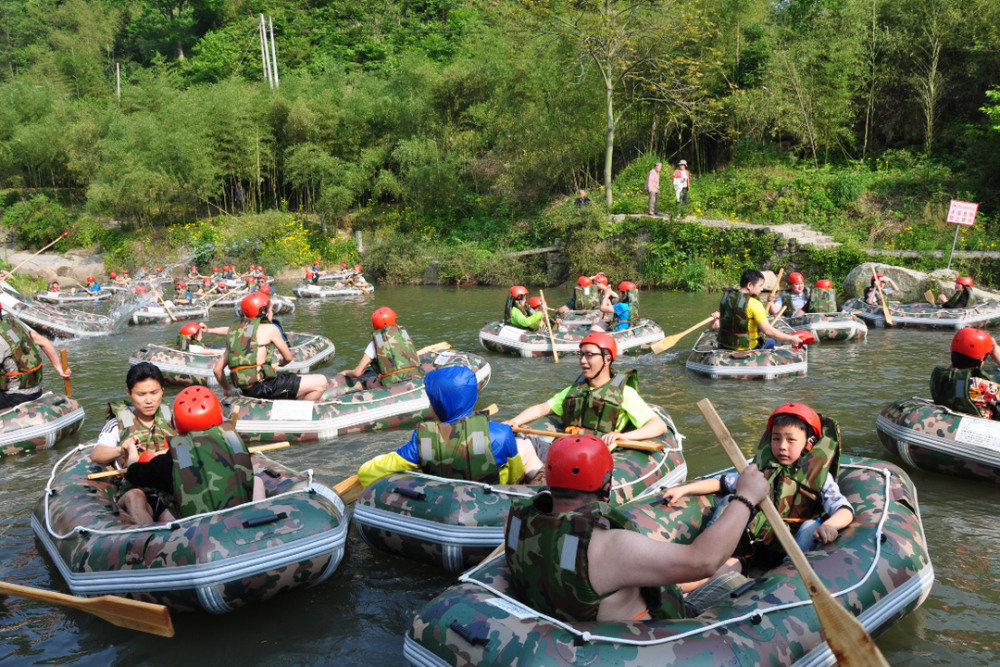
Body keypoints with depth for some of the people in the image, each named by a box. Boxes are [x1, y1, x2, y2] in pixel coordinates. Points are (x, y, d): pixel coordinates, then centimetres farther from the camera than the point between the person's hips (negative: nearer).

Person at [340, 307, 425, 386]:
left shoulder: (374, 344, 6)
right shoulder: (404, 334, 15)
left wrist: (346, 373, 27)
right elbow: (417, 360, 20)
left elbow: (358, 373, 7)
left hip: (394, 385, -3)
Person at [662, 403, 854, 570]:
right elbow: (722, 482, 10)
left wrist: (830, 525, -38)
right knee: (729, 501, -7)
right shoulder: (762, 469, 8)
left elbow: (845, 510, -15)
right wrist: (683, 489, -1)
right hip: (753, 547, 4)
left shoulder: (819, 477, -2)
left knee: (812, 526, -28)